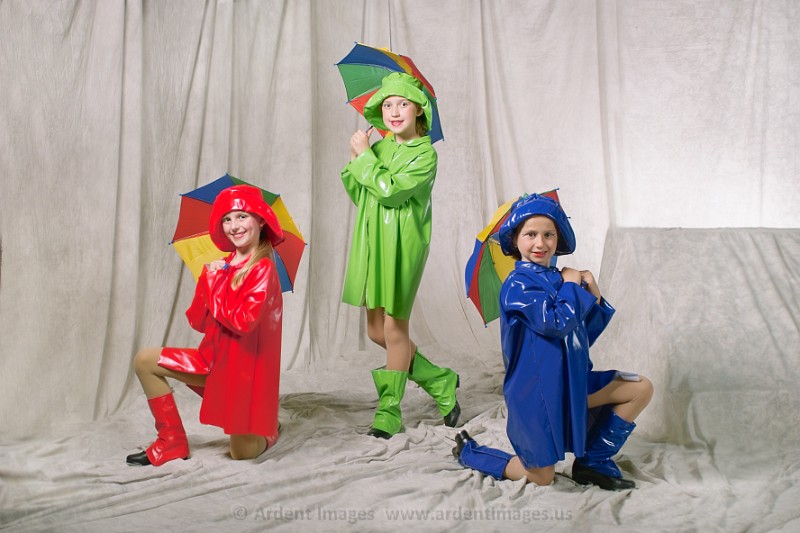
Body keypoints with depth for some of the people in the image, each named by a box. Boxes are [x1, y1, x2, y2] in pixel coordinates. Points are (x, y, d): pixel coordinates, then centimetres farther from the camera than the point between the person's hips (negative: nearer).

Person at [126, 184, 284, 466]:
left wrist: (216, 282, -19)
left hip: (246, 369, -7)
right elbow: (198, 322, 0)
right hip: (215, 359, 7)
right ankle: (172, 443, 6)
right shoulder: (223, 267, 4)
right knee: (145, 361, 0)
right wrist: (207, 279, -14)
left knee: (243, 453, -3)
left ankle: (266, 429, 34)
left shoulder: (263, 270, -17)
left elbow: (242, 321, -28)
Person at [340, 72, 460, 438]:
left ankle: (389, 411, 11)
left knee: (394, 328, -2)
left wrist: (364, 155, -9)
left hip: (402, 247, -7)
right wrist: (355, 160, 2)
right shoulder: (379, 149, 12)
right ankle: (440, 382, 26)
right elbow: (360, 198, 15)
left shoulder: (425, 155, -8)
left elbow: (389, 190, -20)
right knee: (376, 332, 10)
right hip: (371, 246, 7)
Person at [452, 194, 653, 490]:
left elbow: (584, 336, 12)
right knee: (542, 478, 1)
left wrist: (594, 297, -3)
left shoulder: (559, 280, 8)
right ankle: (468, 451, 24)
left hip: (572, 382, 8)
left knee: (641, 389, 5)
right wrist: (572, 285, -12)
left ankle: (593, 462, 12)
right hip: (535, 392, -7)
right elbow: (557, 322, -29)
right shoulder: (518, 285, -16)